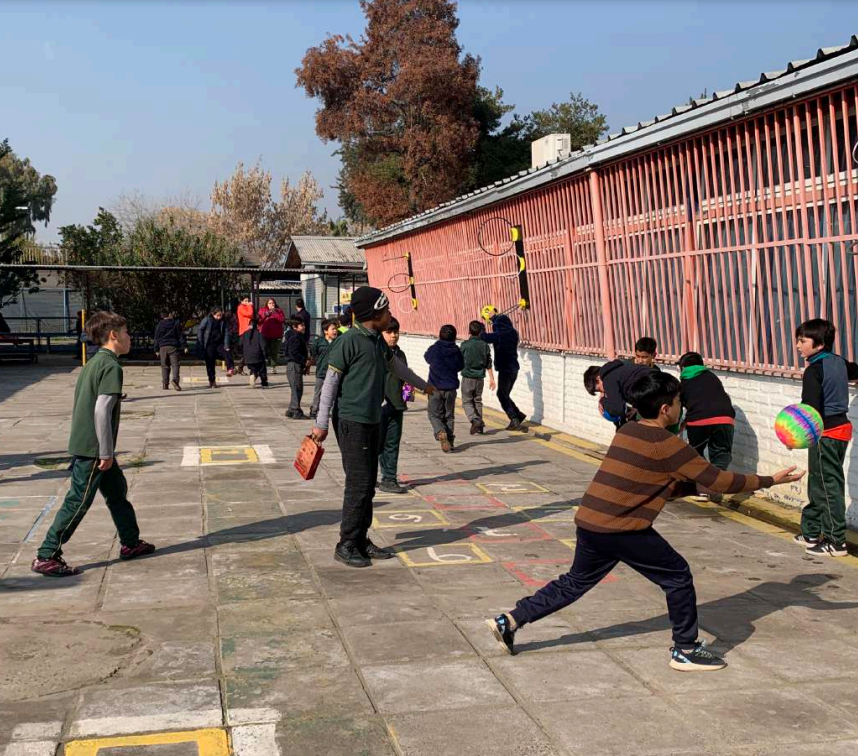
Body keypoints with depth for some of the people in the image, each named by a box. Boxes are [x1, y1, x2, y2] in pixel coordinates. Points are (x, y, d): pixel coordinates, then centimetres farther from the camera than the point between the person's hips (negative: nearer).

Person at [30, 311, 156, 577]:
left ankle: (131, 543, 31)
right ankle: (46, 557, 3)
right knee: (78, 502, -3)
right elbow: (102, 410, -24)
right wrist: (106, 452, -19)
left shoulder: (94, 363, 12)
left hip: (83, 443, 10)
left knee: (117, 490, 20)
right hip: (93, 448, -10)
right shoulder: (111, 366, -16)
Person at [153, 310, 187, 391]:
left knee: (164, 366, 8)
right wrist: (184, 346, 2)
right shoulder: (176, 323, 3)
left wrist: (156, 350, 13)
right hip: (173, 346, -2)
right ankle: (175, 380, -26)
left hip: (163, 347, 2)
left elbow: (156, 338, 9)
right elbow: (181, 335, 1)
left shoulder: (159, 325, 8)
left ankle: (165, 384, 5)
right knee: (175, 364, -5)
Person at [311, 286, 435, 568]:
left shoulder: (378, 340, 11)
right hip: (351, 421, -8)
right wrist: (321, 423, -12)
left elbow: (395, 365, 29)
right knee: (359, 483, -8)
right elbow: (331, 381, -12)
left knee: (368, 484, 10)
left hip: (372, 420, 8)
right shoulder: (348, 341, -14)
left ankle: (361, 541, 18)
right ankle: (346, 546, 1)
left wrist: (423, 385, 41)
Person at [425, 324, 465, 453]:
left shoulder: (434, 349, -9)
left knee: (435, 415, 8)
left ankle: (440, 432, -20)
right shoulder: (456, 351, -3)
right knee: (449, 416, 14)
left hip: (435, 388, -2)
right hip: (451, 388, 2)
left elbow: (427, 357, 12)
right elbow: (460, 366, 11)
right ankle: (450, 441, 9)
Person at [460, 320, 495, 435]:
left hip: (467, 377, -4)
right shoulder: (484, 345, 1)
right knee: (478, 401, 15)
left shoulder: (465, 345, -9)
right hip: (480, 378, 4)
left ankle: (475, 420, -18)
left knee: (467, 401, 4)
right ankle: (480, 426, 12)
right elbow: (488, 364, 4)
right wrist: (492, 379, 11)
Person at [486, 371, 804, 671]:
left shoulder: (627, 431, 14)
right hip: (623, 530, -8)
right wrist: (769, 480, 0)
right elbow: (717, 480, -8)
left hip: (587, 522, 8)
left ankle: (510, 620, 22)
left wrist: (692, 483, 22)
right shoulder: (667, 444, -10)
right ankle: (686, 650, 15)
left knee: (576, 582, 24)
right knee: (677, 577, 7)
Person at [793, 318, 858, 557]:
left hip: (825, 432, -9)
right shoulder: (839, 362, 8)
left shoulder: (814, 370, -16)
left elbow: (810, 408, -23)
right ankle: (811, 532, 25)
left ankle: (835, 541, 2)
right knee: (817, 484, 16)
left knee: (827, 486, -2)